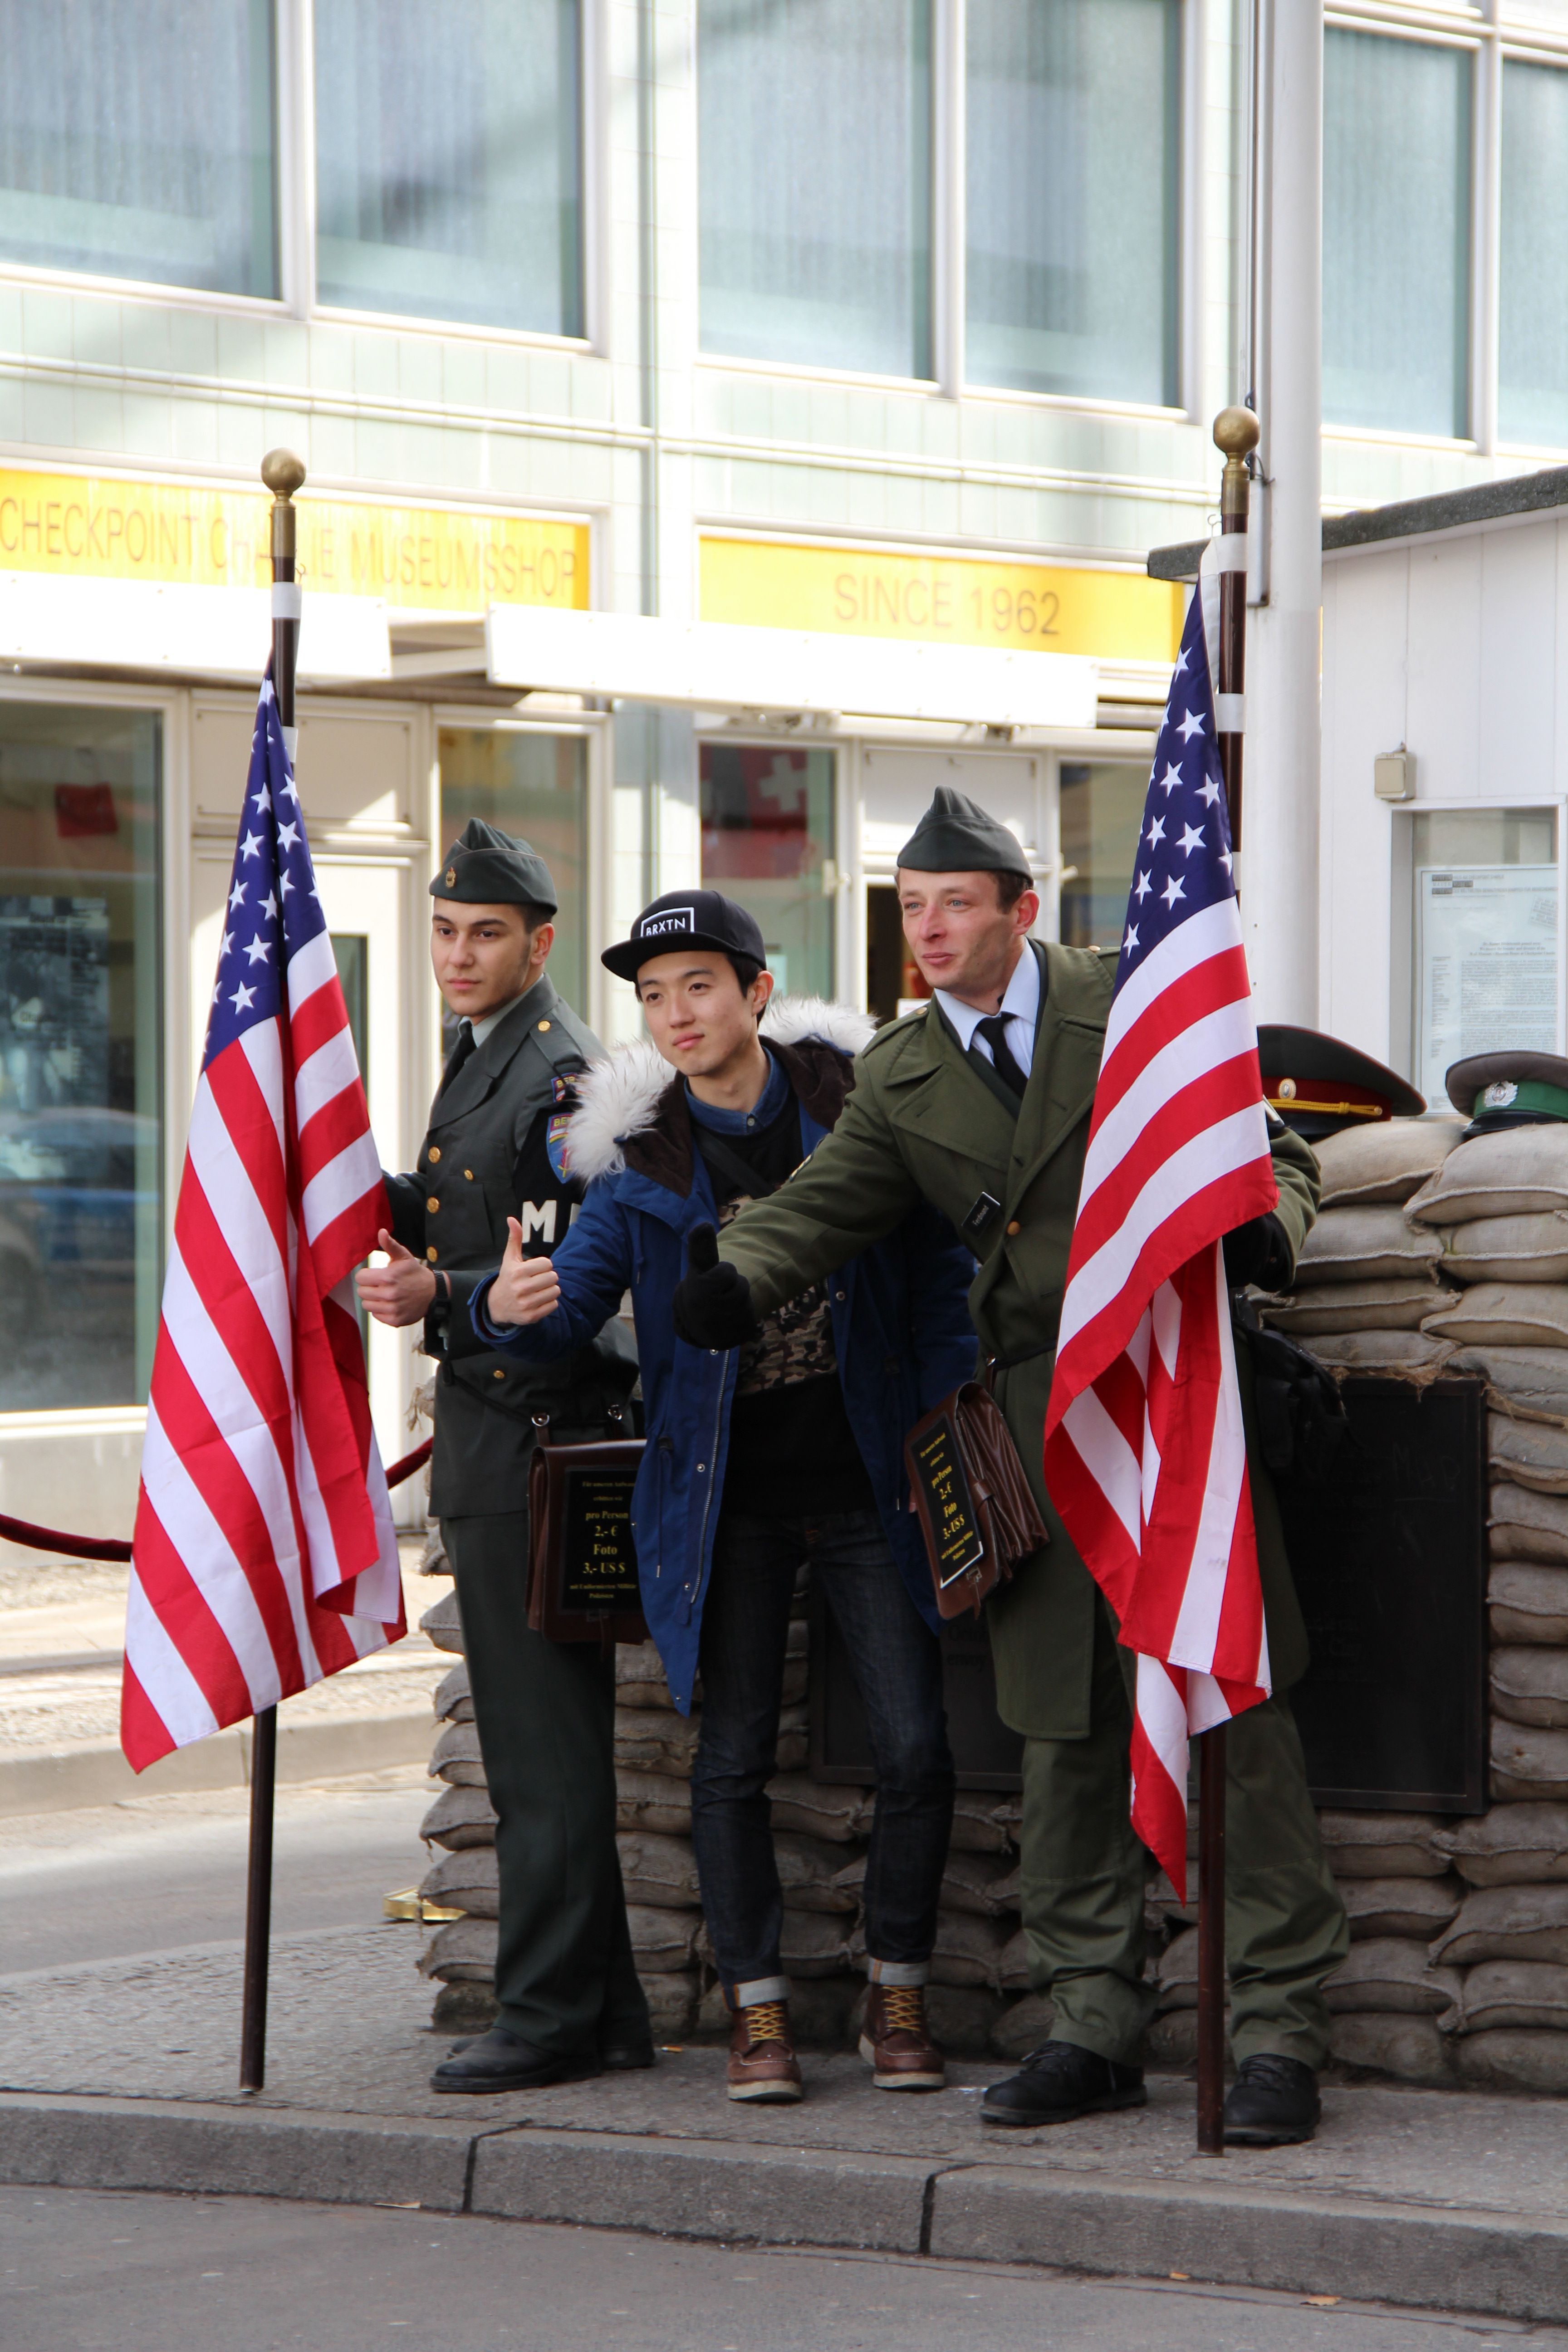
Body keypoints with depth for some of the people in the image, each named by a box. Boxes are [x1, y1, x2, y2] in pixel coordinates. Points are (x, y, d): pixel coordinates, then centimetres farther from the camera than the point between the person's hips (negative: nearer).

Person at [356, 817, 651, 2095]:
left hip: (540, 1436, -10)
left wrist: (439, 1296, -29)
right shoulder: (482, 1058, 18)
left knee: (545, 1744, -6)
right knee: (537, 1739, 12)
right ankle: (602, 2010, 17)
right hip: (488, 1433, 10)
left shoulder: (562, 1076, -13)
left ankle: (549, 2015, -2)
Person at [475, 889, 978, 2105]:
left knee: (915, 1746, -4)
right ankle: (759, 2008, 14)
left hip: (868, 1486, 0)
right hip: (727, 1500, 1)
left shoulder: (858, 1100, -2)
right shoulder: (638, 1151, -1)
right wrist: (515, 1307, -30)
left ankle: (898, 1993, 12)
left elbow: (940, 1274, 5)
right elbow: (577, 1297, -6)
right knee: (733, 1759, 3)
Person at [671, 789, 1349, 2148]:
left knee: (1236, 1706, -6)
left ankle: (1280, 2026, -2)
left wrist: (1262, 1225, -19)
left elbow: (1269, 1151, 4)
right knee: (1063, 1726, 6)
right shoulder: (899, 1080, 11)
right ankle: (1095, 2022, 16)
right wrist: (735, 1283, -21)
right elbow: (821, 1208, 0)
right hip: (1036, 1412, 4)